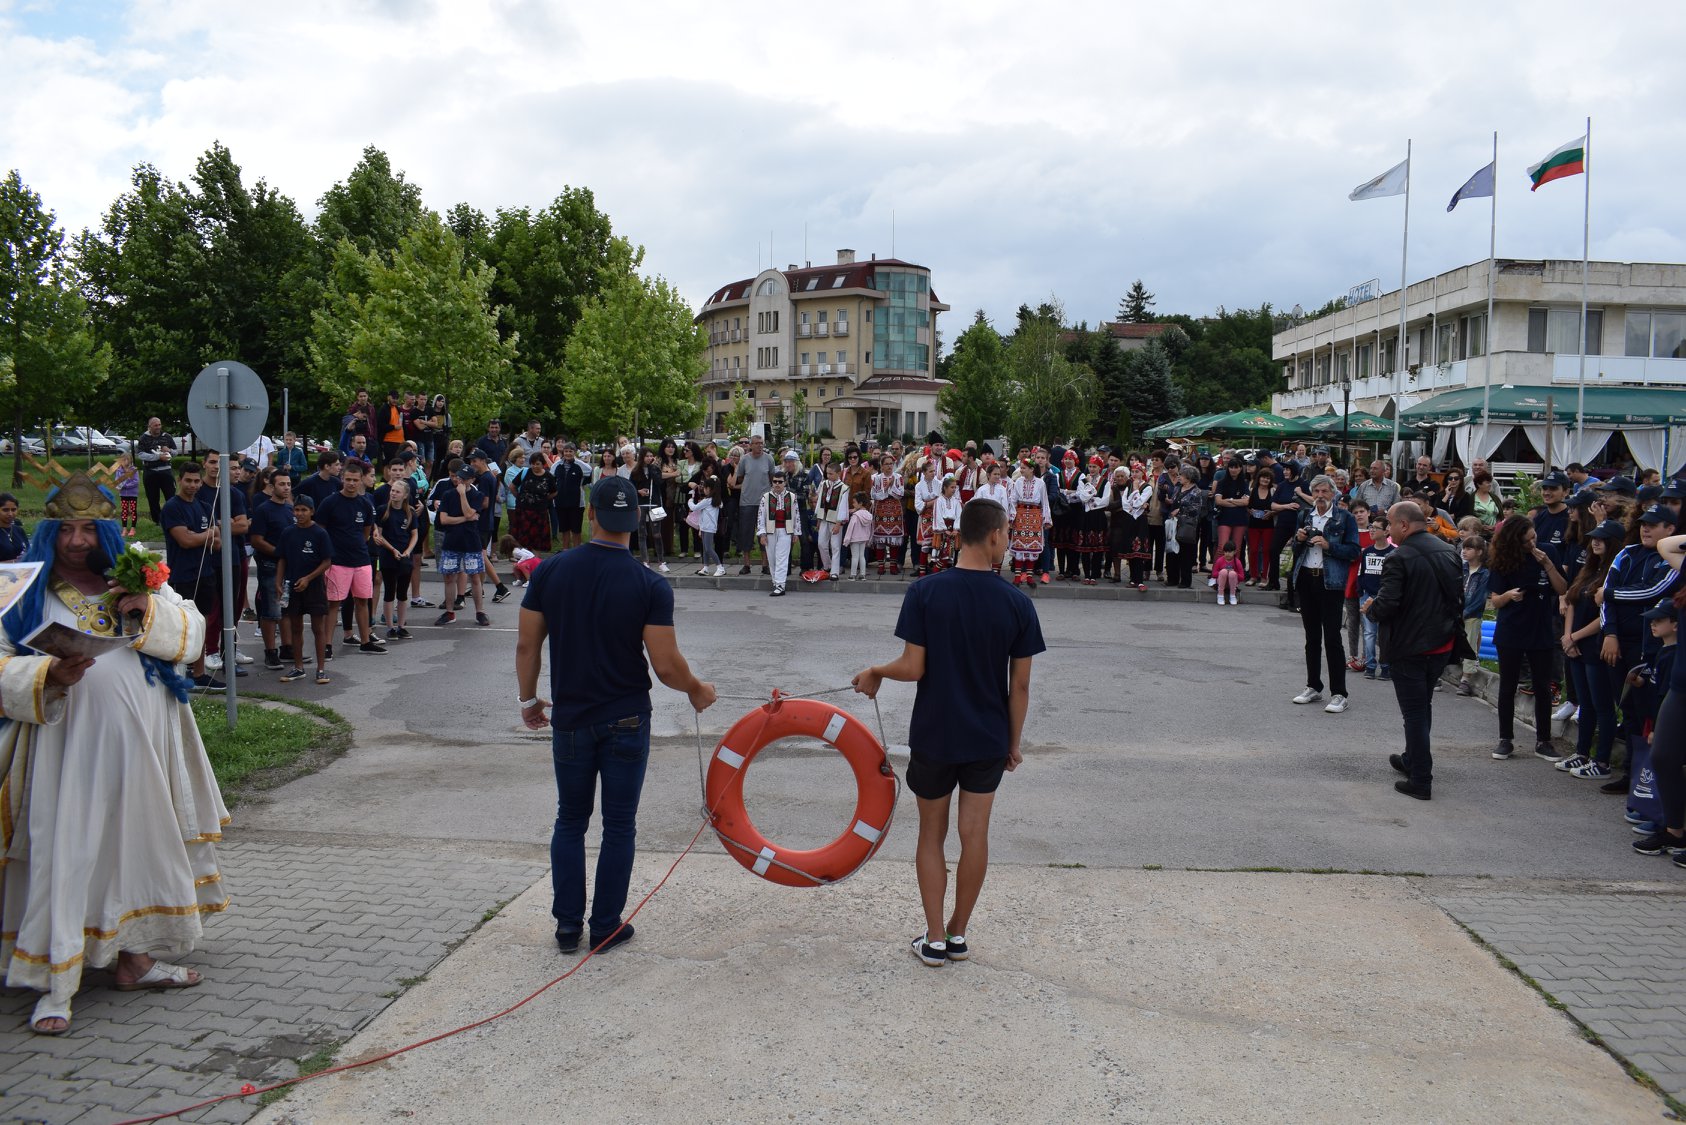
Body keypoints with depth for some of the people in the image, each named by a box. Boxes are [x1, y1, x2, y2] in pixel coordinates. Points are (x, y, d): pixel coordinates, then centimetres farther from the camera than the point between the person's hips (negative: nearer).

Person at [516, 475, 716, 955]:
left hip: (570, 719, 2)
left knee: (570, 821, 16)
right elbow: (666, 665, -15)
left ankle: (568, 925, 21)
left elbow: (527, 645, -2)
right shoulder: (650, 586, -14)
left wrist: (528, 700, 14)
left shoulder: (550, 571, -6)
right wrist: (697, 690, 5)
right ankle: (606, 927, 18)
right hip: (626, 721, -2)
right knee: (619, 825, 10)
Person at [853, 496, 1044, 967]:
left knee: (932, 835, 14)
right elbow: (1020, 685, -5)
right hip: (989, 738, 1)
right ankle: (958, 933, 25)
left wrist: (875, 673, 6)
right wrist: (1014, 742, 8)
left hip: (934, 735, -1)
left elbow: (913, 667, -15)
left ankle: (935, 939, 18)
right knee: (974, 834, 13)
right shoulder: (1017, 603, -9)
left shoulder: (925, 592, -14)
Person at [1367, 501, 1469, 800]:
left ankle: (1421, 781, 6)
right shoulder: (1449, 552, 4)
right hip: (1443, 643, 7)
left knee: (1414, 712, 2)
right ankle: (1413, 760, 39)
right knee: (1423, 706, 23)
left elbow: (1386, 606, -24)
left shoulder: (1399, 559, -19)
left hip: (1409, 646, -7)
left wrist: (1371, 608, -4)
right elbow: (1460, 596, 11)